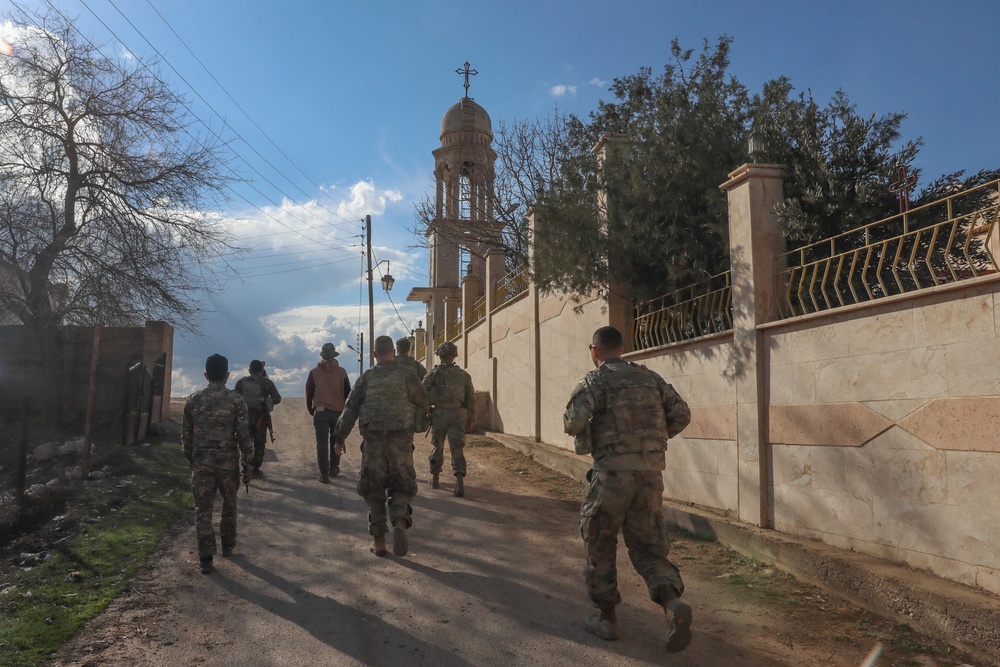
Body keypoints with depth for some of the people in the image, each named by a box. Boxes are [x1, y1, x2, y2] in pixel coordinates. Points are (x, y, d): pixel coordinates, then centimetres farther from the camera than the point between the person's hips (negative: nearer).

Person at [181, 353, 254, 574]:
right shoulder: (236, 400, -8)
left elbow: (186, 434, 5)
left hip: (201, 461, 1)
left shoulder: (193, 400, 0)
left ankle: (206, 557, 3)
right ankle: (228, 544, 33)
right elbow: (243, 435, -8)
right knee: (229, 504, 19)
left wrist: (190, 459, 19)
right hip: (228, 461, -1)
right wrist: (248, 463, 2)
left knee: (203, 508, 5)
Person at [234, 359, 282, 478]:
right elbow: (277, 399, -4)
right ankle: (256, 470, 10)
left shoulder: (241, 382, 2)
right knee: (259, 444, 9)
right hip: (261, 417, -2)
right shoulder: (266, 382, -3)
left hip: (245, 416, 2)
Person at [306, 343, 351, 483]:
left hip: (320, 412, -1)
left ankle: (324, 473, -1)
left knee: (322, 442, 2)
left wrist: (311, 409, 19)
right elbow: (348, 392, 5)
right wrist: (344, 407, 19)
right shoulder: (341, 372, 0)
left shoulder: (314, 372, 2)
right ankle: (334, 467, 24)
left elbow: (309, 393, 7)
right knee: (336, 440, 19)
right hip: (338, 411, 1)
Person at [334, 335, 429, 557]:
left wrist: (340, 438, 7)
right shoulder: (406, 376, 1)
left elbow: (350, 409, 1)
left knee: (374, 491, 14)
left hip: (373, 442, 1)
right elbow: (424, 405, 11)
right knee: (401, 489, 10)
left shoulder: (367, 377, 4)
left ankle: (379, 539, 10)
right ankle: (400, 524, -18)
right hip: (400, 442, -1)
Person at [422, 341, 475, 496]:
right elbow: (471, 399, 7)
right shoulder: (464, 375, 8)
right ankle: (459, 479, -16)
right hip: (458, 415, 1)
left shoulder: (433, 374, 3)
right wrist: (470, 419, 12)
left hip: (439, 414, 0)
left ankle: (434, 477, 26)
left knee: (437, 446, 16)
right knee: (457, 448, -1)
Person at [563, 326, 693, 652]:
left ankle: (606, 618, 21)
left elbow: (574, 423, -17)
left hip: (612, 472, -5)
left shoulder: (595, 380, -4)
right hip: (651, 473, 5)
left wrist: (577, 424, 7)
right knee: (647, 548, 11)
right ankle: (674, 605, -13)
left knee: (599, 545, 14)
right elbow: (681, 414, 7)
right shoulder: (649, 377, 13)